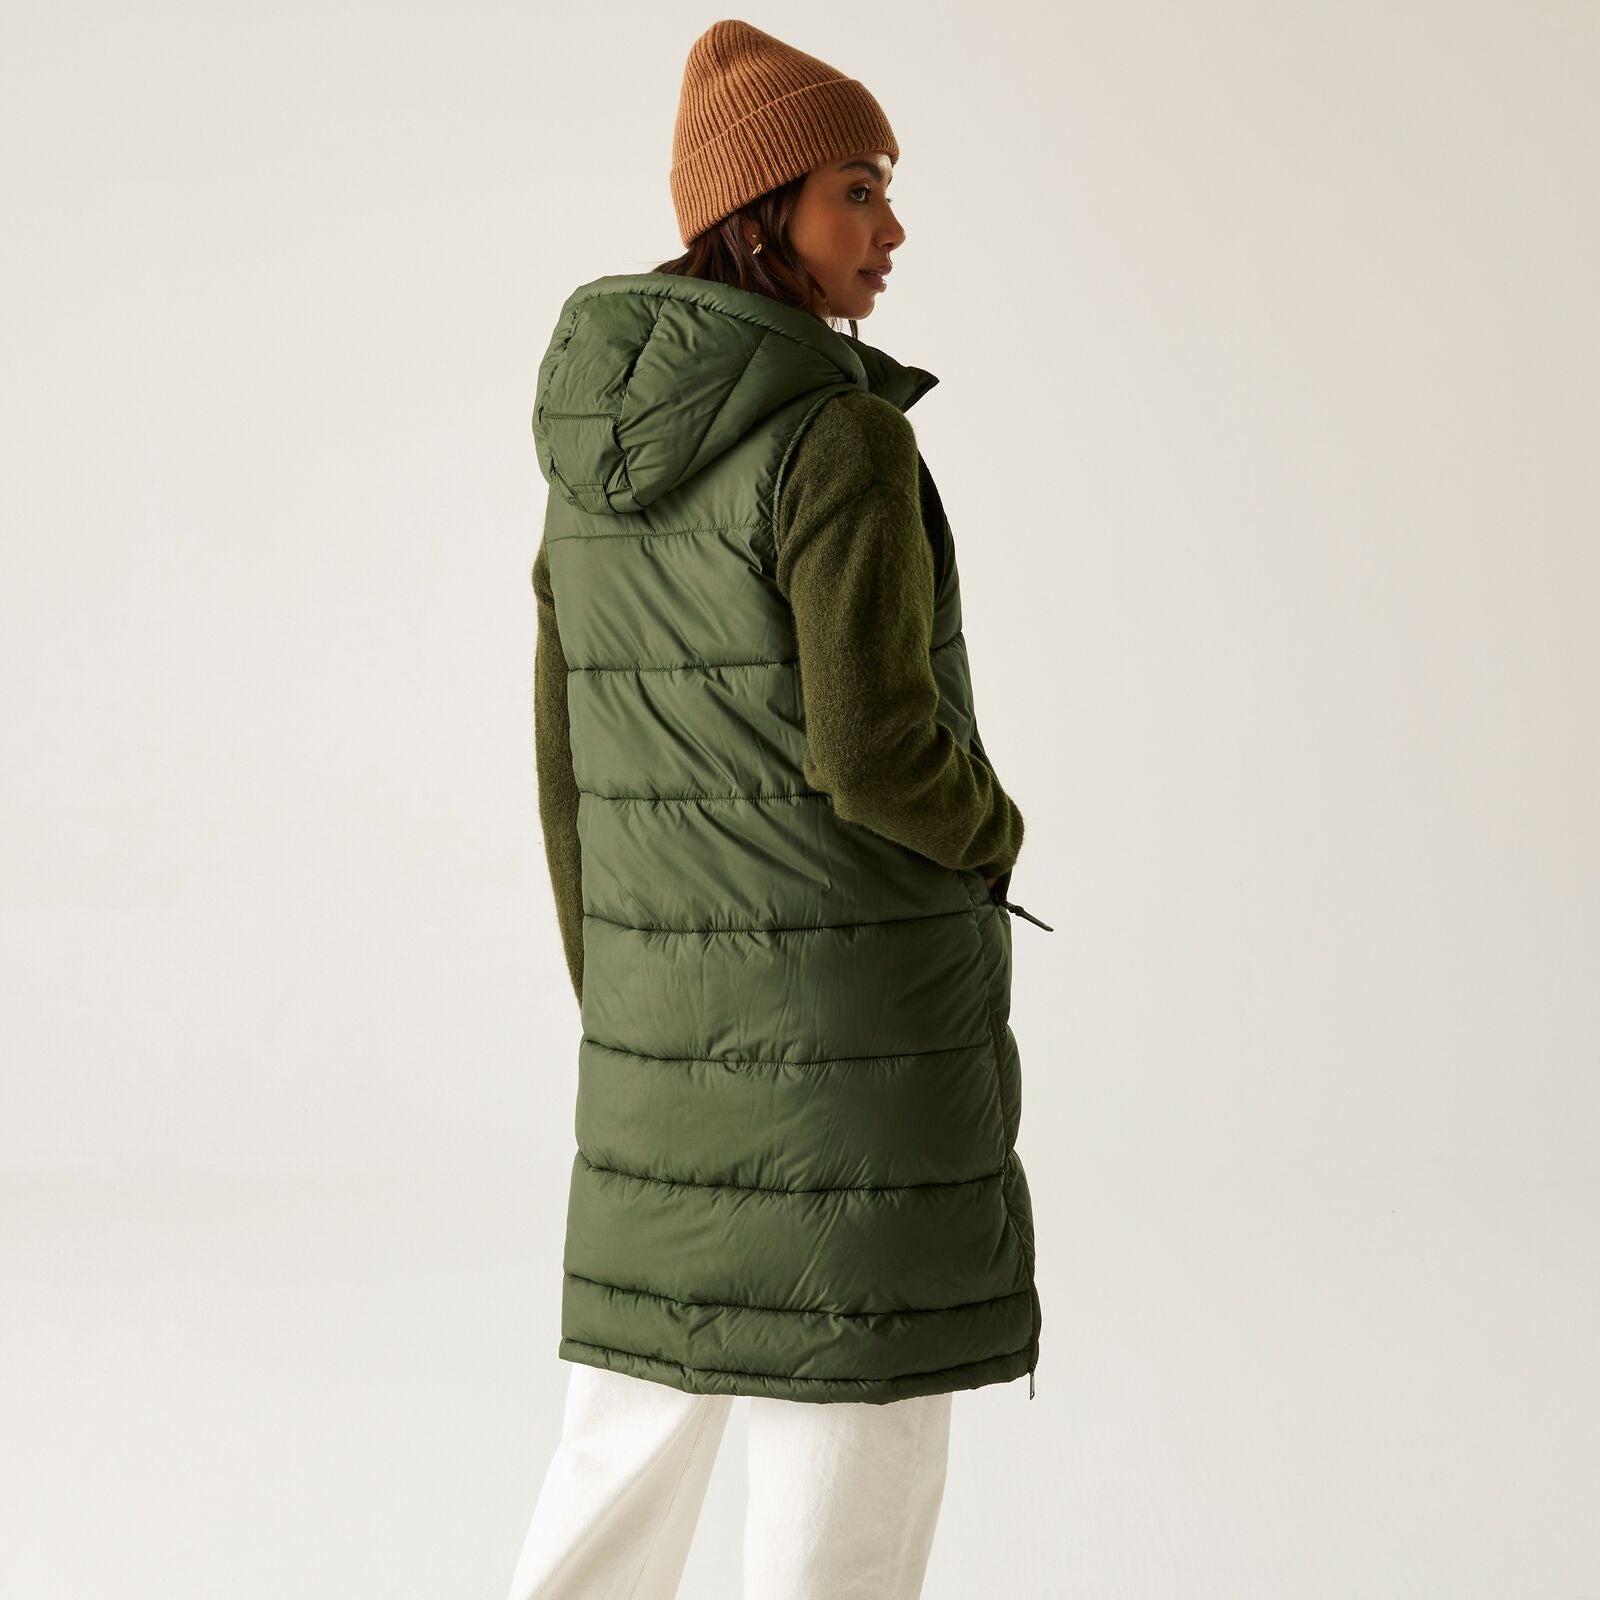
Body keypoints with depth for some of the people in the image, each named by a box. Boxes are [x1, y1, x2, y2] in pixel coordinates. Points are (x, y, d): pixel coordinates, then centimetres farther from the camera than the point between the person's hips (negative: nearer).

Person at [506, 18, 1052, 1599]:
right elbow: (875, 752, -20)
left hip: (681, 991, 7)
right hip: (858, 985, -7)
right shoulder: (843, 438, -17)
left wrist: (618, 1007, 18)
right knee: (860, 1401, 3)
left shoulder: (599, 454, 7)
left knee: (654, 1376, 20)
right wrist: (992, 835, 2)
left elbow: (576, 761, 10)